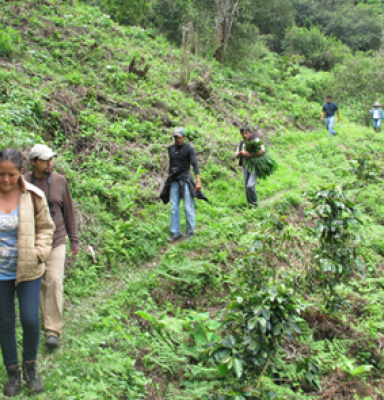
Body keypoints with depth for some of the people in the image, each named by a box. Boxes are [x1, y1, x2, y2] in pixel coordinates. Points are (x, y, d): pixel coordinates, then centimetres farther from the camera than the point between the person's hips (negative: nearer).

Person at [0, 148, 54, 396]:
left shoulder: (33, 196, -9)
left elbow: (46, 227, 5)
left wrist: (39, 252, -8)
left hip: (28, 271, -1)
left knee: (30, 320, -1)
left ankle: (30, 366, 26)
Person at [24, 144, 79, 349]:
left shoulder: (60, 181, 0)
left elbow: (69, 211, 8)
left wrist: (74, 239, 9)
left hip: (56, 241, -1)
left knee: (54, 282, -10)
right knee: (39, 284, 9)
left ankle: (53, 330, -6)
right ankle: (48, 322, 26)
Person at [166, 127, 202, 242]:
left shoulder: (189, 149, -7)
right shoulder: (170, 148, 9)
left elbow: (194, 165, -15)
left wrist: (198, 181, -25)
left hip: (185, 180, -5)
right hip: (174, 181, 5)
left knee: (188, 208, -3)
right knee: (174, 208, 4)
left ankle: (190, 232, 9)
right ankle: (176, 233, 10)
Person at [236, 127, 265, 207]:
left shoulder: (256, 140, -6)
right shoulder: (241, 143, 11)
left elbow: (263, 151, -19)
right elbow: (237, 156, 11)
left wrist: (250, 155, -24)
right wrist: (241, 153, -12)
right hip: (245, 166, 6)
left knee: (250, 185, -18)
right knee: (247, 187, 4)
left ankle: (255, 202, 3)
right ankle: (250, 204, 16)